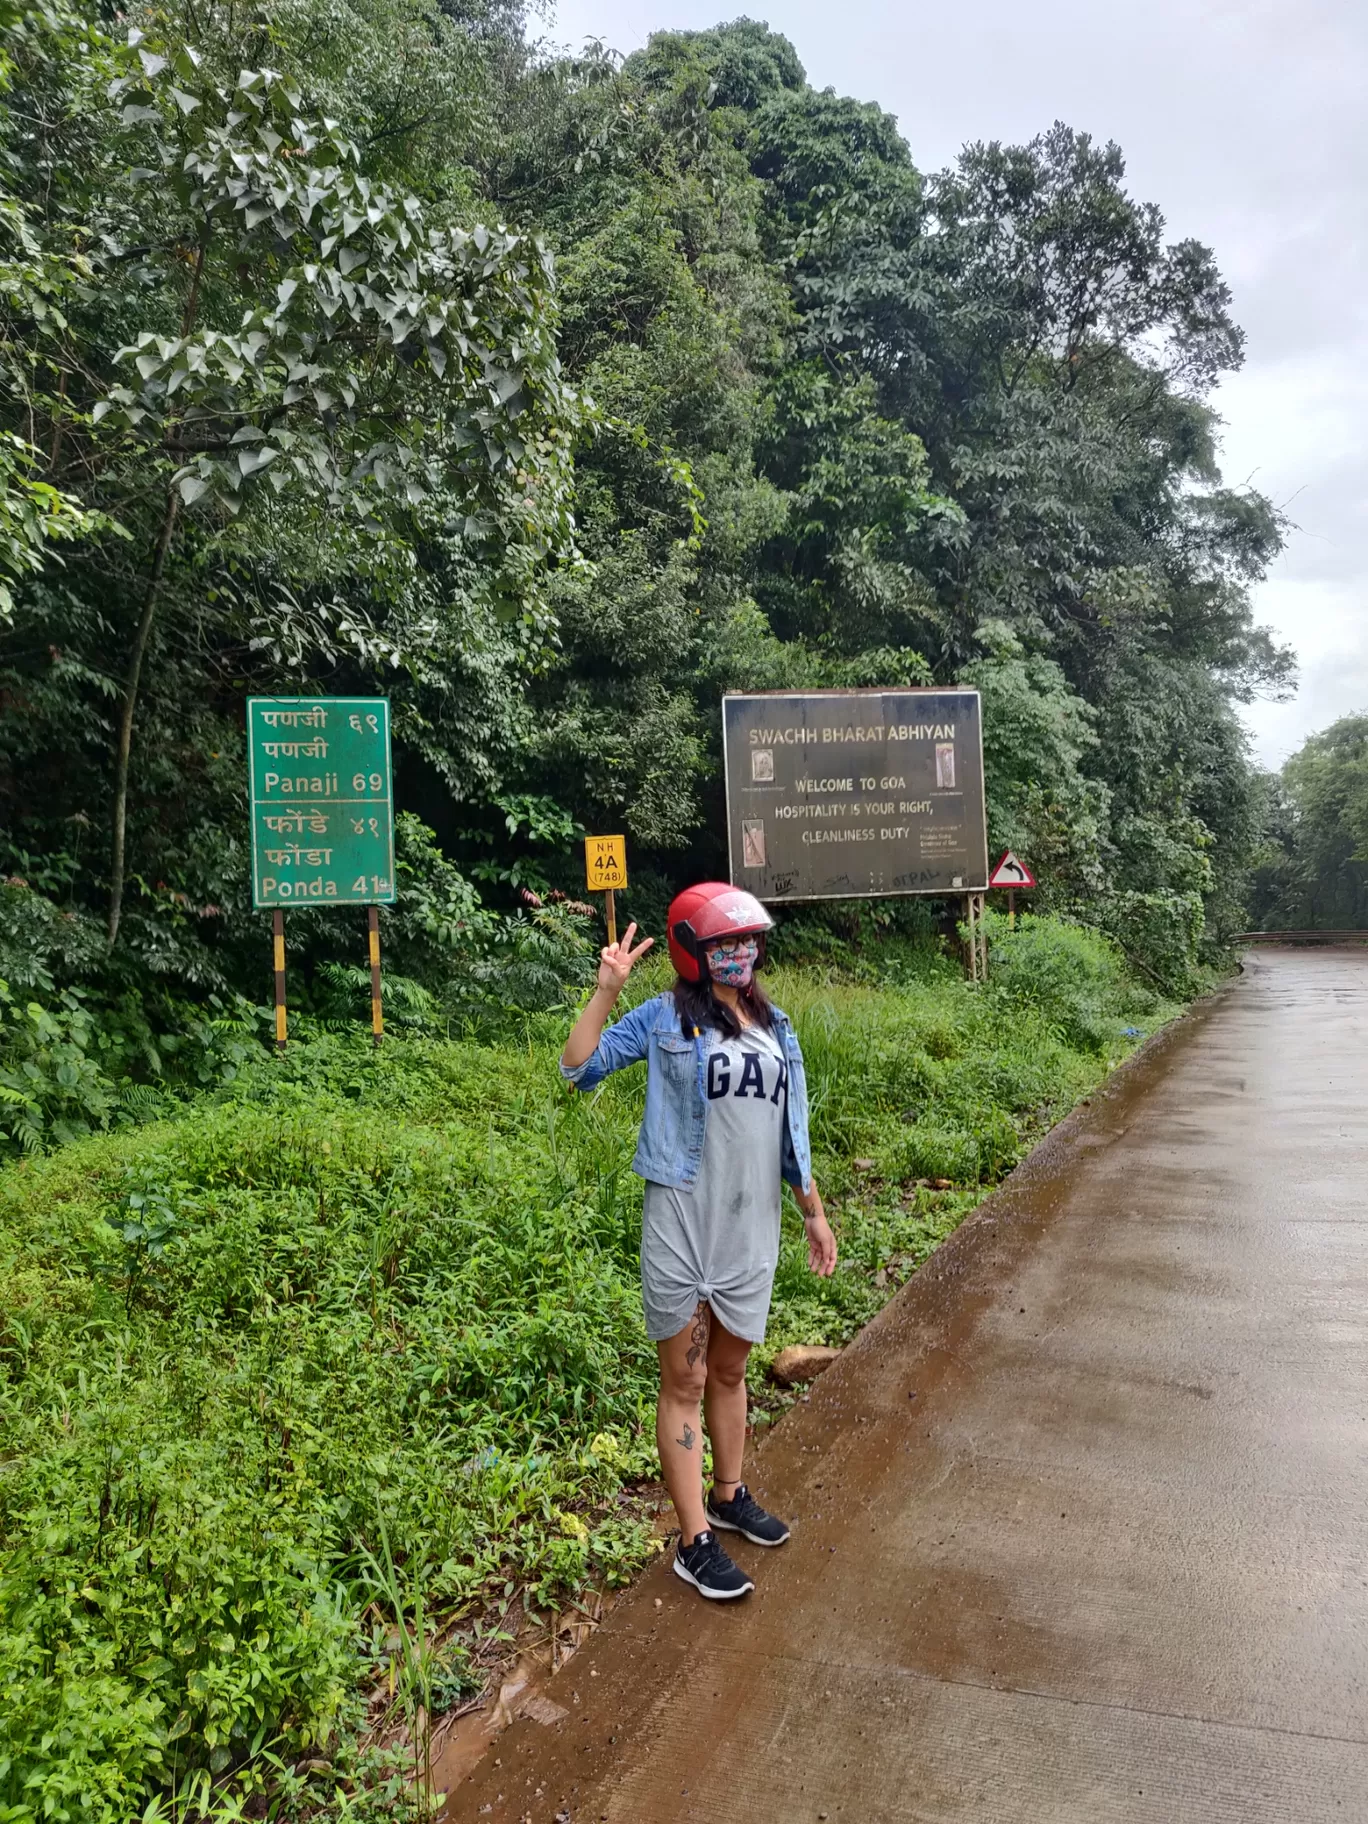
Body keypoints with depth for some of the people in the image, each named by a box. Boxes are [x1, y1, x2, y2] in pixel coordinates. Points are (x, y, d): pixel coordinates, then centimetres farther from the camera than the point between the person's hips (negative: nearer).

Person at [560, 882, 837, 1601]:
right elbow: (578, 1067, -11)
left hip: (751, 1226, 5)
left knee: (731, 1368, 20)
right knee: (685, 1380, 6)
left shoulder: (775, 1026, 9)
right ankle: (695, 1542, 15)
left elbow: (790, 1130, 15)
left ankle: (728, 1496, 40)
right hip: (682, 1223, -5)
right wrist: (606, 992, -20)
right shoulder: (666, 1017, -5)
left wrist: (814, 1212, 18)